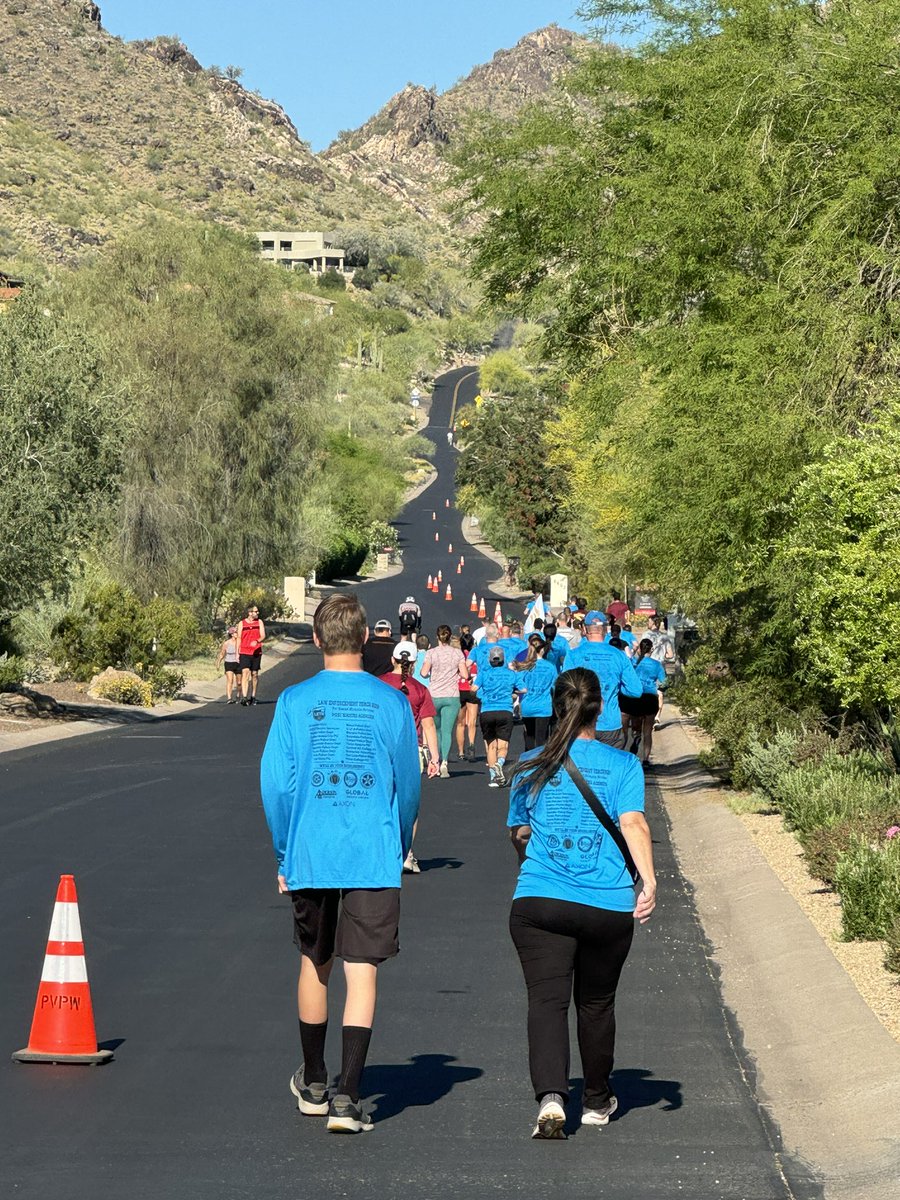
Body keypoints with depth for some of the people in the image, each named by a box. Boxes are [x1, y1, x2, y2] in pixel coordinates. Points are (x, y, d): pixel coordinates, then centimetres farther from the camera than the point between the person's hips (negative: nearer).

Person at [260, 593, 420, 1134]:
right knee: (362, 972, 0)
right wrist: (399, 850, 20)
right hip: (374, 861, -1)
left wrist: (283, 856, 9)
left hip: (310, 858, 1)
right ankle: (347, 1097, -8)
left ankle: (314, 1084, 32)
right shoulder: (392, 702, -2)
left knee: (315, 964, 18)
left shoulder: (294, 701, -2)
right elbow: (409, 786, 4)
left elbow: (275, 783, -3)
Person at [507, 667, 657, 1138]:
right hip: (607, 906, 0)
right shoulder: (622, 764, 1)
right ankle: (597, 1100, 32)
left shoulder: (531, 766, 7)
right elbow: (633, 823, -13)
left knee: (546, 1000, -4)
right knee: (596, 1003, 17)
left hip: (537, 902, 0)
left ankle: (550, 1098, -25)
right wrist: (649, 881, -19)